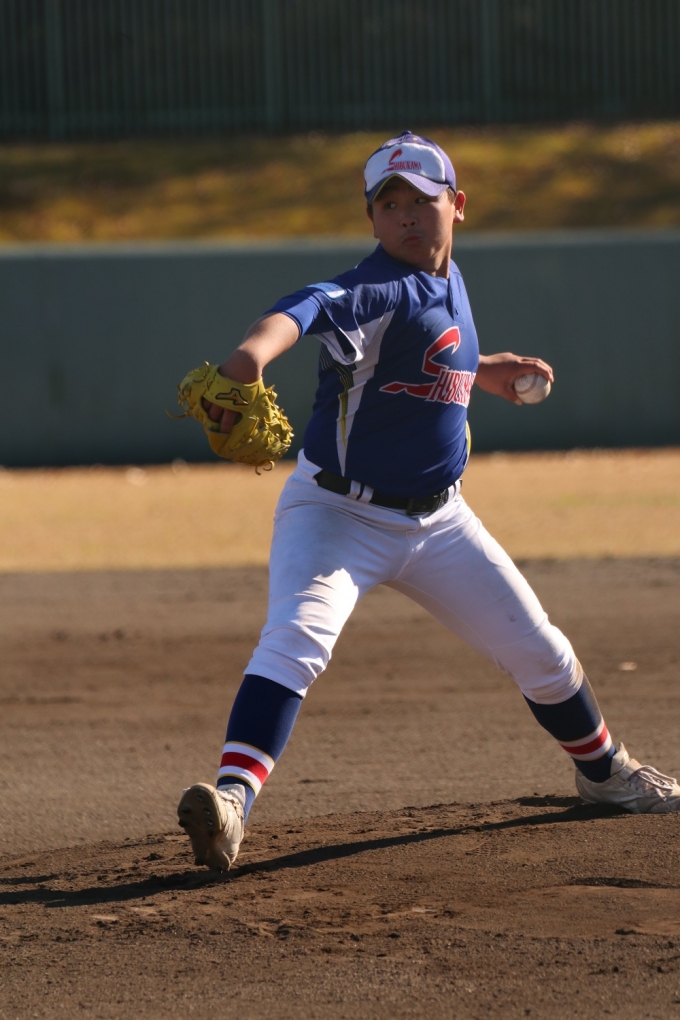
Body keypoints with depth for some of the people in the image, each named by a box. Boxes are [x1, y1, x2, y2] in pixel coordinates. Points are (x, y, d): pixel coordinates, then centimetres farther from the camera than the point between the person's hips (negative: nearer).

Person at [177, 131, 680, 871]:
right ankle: (231, 799, -42)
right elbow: (307, 309, -46)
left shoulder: (447, 282, 3)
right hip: (338, 512, -7)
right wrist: (253, 353, -66)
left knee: (539, 652, 14)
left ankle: (603, 770, 40)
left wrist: (479, 374, 14)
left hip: (437, 520, 7)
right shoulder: (379, 290, -22)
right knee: (296, 636, -31)